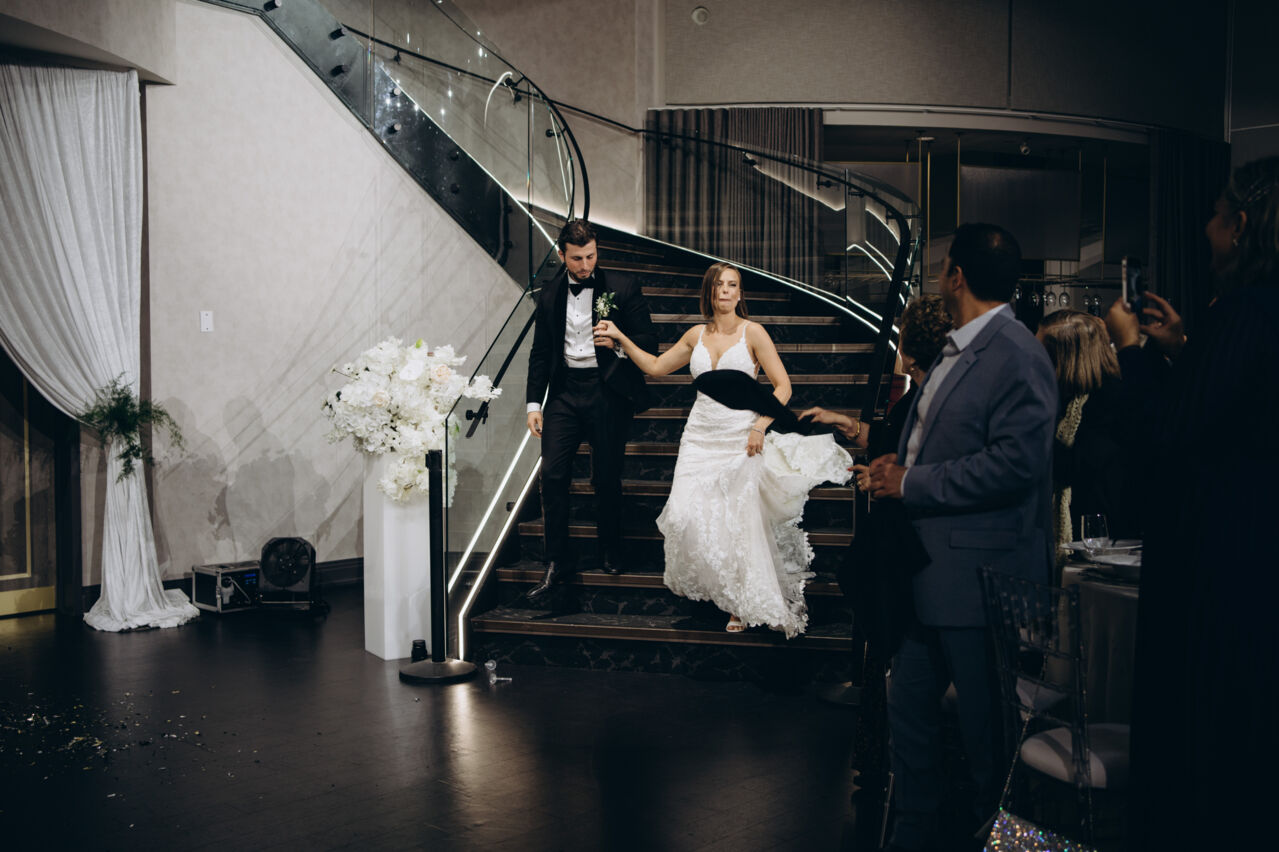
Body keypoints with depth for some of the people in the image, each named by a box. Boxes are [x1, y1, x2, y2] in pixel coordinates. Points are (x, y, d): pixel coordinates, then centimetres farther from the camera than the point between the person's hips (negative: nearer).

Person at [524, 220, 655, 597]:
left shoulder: (622, 288, -1)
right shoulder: (550, 294, 9)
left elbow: (649, 339, 1)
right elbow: (540, 352, 14)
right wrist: (534, 403, 8)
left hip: (607, 392, -3)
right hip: (564, 391, 3)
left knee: (606, 478, 4)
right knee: (553, 474, -4)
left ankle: (610, 552, 26)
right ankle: (558, 561, 8)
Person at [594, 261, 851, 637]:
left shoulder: (752, 332, -3)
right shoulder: (696, 335, 9)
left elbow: (783, 386, -5)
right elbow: (655, 366, 19)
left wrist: (760, 426, -15)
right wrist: (621, 337, 13)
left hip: (742, 438, -3)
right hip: (701, 436, 4)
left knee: (743, 522, -4)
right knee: (689, 515, -9)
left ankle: (749, 604, 15)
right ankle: (723, 588, 16)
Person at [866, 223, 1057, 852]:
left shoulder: (1017, 356, -15)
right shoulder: (955, 352, 16)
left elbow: (1015, 463, -24)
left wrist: (911, 484, -18)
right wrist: (896, 465, 5)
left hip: (981, 577, -10)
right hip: (930, 570, 10)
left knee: (985, 730, 4)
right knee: (909, 711, 18)